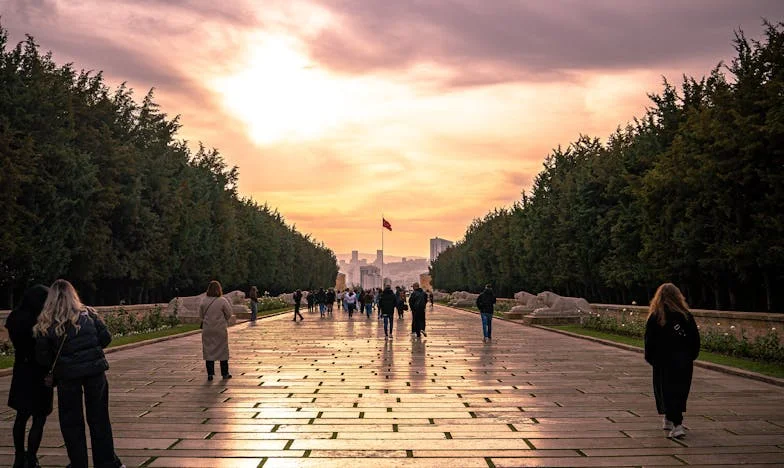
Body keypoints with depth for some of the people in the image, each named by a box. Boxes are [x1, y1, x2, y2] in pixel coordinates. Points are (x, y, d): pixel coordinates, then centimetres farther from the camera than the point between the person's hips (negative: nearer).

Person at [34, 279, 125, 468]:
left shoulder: (46, 325, -4)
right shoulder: (88, 314, -1)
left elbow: (42, 357, -3)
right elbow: (106, 338, -2)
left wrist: (56, 365, 16)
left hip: (67, 375, -1)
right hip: (95, 370, 2)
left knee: (71, 421, 13)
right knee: (99, 417, 12)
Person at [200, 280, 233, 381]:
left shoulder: (203, 301, -5)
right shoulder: (223, 301, -12)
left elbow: (200, 315, 3)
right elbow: (229, 314, -5)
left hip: (207, 329, 2)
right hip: (221, 329, -2)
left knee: (208, 350, 9)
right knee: (223, 351, 10)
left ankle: (210, 373, 8)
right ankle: (225, 373, 17)